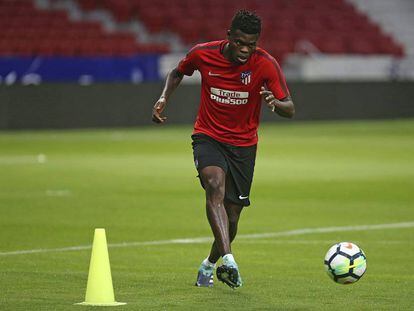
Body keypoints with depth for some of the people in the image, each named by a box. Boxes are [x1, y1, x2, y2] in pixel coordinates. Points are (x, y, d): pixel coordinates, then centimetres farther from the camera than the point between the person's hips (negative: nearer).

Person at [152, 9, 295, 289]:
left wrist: (275, 103, -38)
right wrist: (164, 97, -5)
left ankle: (210, 264, 34)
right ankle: (228, 260, -44)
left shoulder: (266, 64, -15)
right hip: (208, 137, -1)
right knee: (215, 185, -31)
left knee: (232, 218, 4)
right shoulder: (203, 54, -11)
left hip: (243, 144, 1)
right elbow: (178, 72, 12)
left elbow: (290, 110, -15)